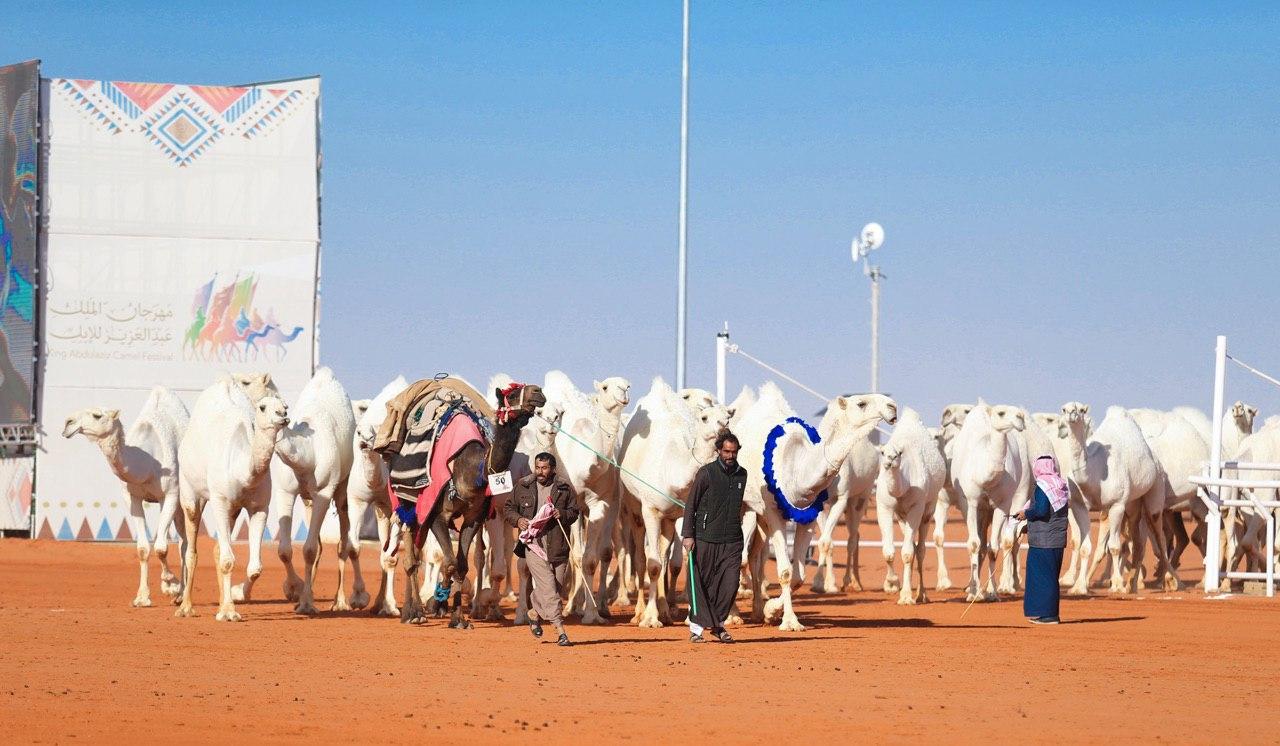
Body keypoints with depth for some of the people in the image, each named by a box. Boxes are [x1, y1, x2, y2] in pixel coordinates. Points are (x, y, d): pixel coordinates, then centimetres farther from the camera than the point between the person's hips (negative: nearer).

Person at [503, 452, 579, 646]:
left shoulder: (564, 488, 5)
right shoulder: (523, 487, 6)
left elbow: (574, 511, 10)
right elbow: (508, 508, 14)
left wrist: (562, 514, -12)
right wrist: (517, 519, -6)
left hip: (558, 546, 2)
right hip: (534, 544, -2)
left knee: (557, 585, 8)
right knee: (548, 587, -13)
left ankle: (535, 614, 36)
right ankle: (560, 630, -16)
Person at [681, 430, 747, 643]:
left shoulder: (741, 474, 11)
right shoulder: (706, 473, -4)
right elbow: (691, 505, -4)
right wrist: (688, 535, -10)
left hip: (732, 540, 4)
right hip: (706, 538, -4)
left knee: (730, 584, -3)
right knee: (701, 585, -1)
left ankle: (718, 623, 15)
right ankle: (696, 627, 7)